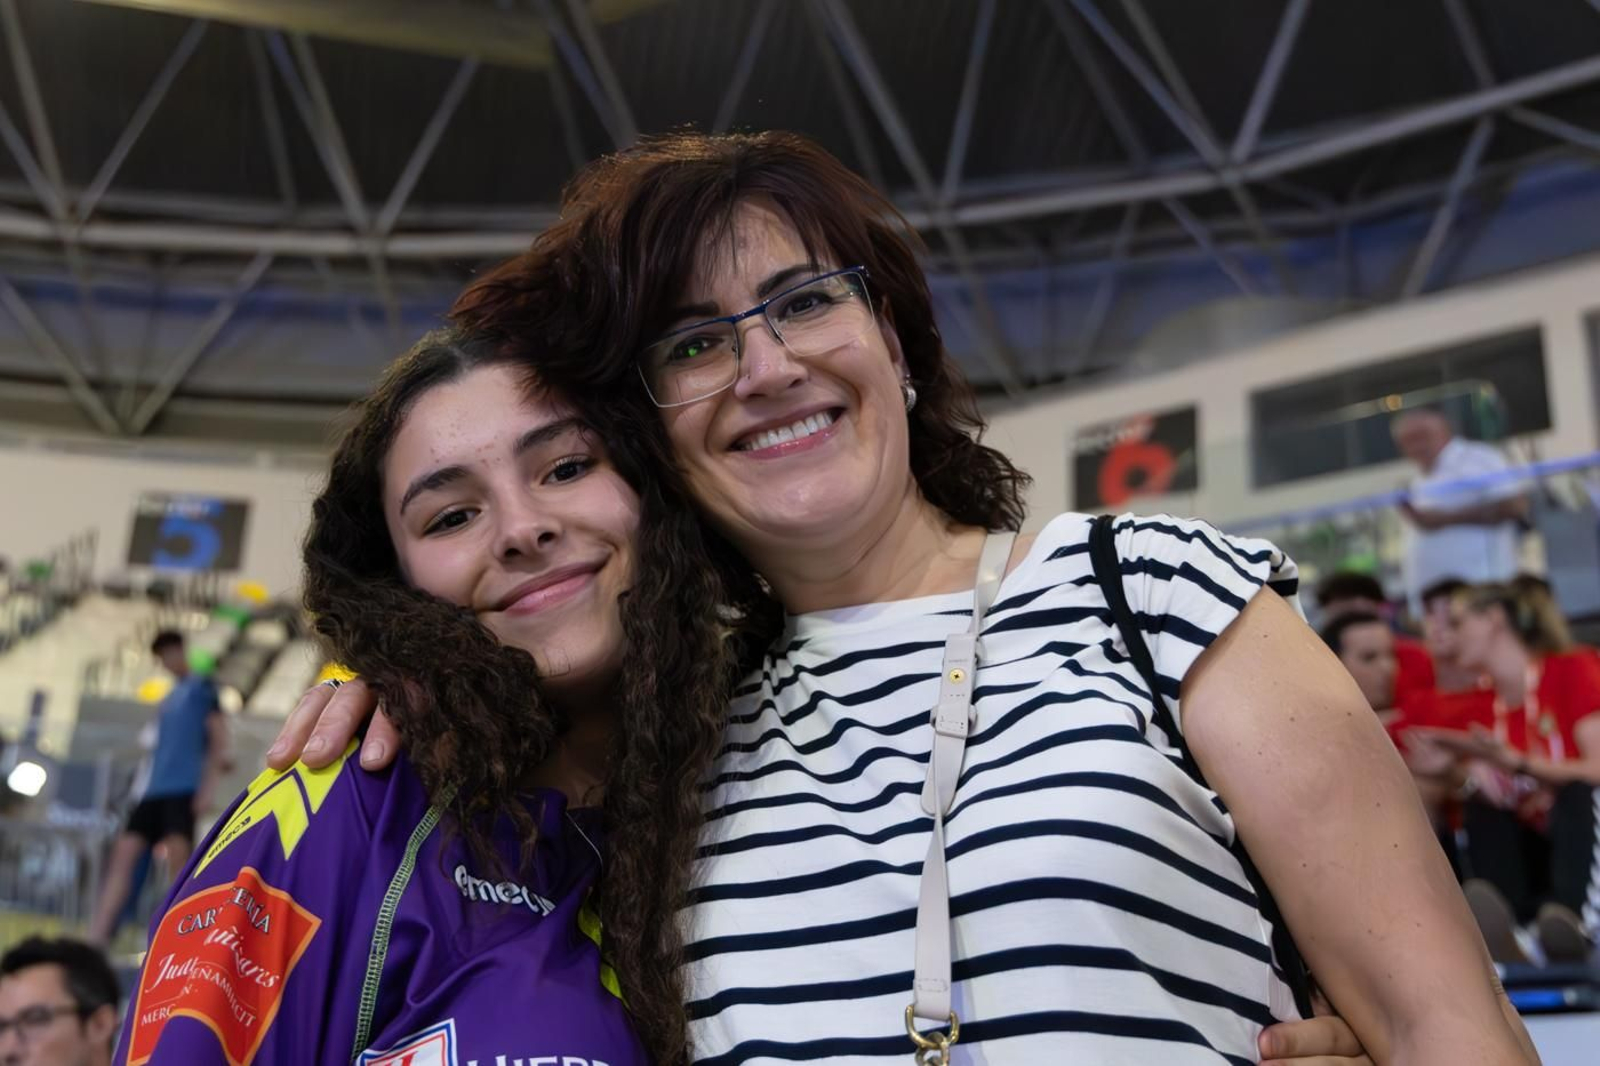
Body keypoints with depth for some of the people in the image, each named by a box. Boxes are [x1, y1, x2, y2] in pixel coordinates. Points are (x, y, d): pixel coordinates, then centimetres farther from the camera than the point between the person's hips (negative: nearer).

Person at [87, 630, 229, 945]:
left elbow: (219, 740, -5)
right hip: (154, 789, 8)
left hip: (184, 789, -8)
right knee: (124, 854, -1)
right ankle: (96, 938, -4)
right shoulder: (168, 700, 23)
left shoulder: (202, 687, 3)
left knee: (178, 857, -14)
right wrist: (146, 785, 20)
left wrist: (208, 787, -13)